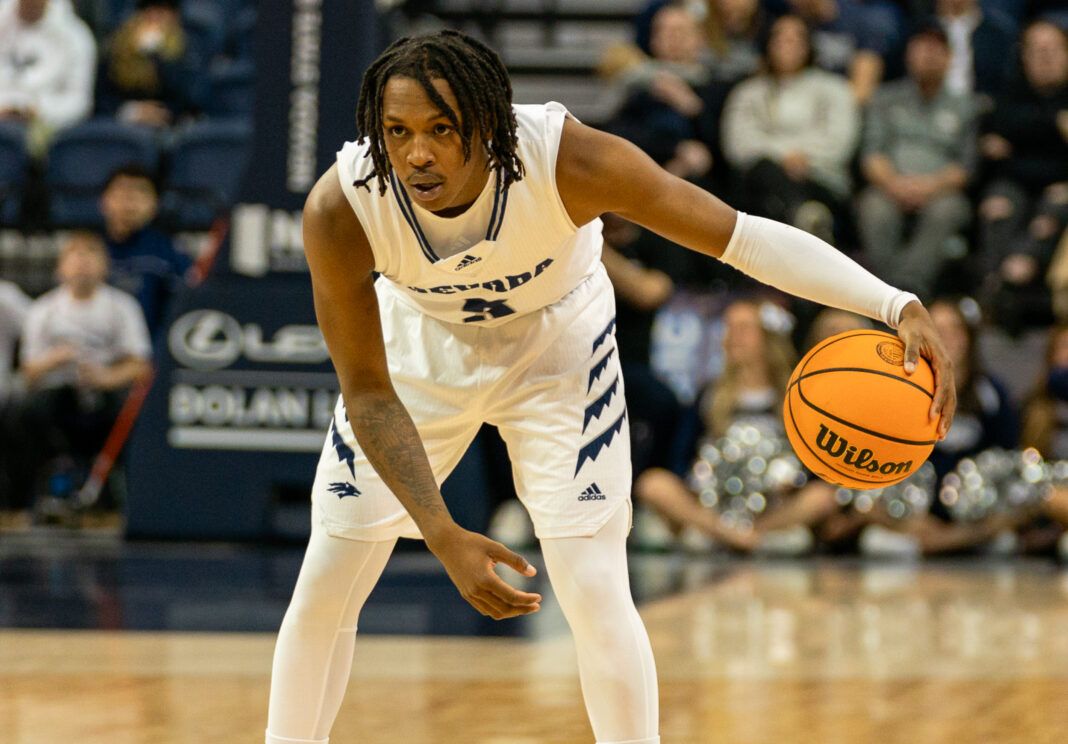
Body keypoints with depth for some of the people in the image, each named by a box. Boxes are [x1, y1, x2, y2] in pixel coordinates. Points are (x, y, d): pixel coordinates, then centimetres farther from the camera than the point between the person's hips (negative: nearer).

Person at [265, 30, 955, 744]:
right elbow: (368, 394, -23)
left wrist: (900, 308, -45)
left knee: (595, 592, -12)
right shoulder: (340, 209, -33)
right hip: (420, 344, 1)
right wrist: (443, 535, -31)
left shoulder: (566, 157, -37)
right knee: (325, 585, 3)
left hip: (556, 343, -1)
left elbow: (742, 235, -35)